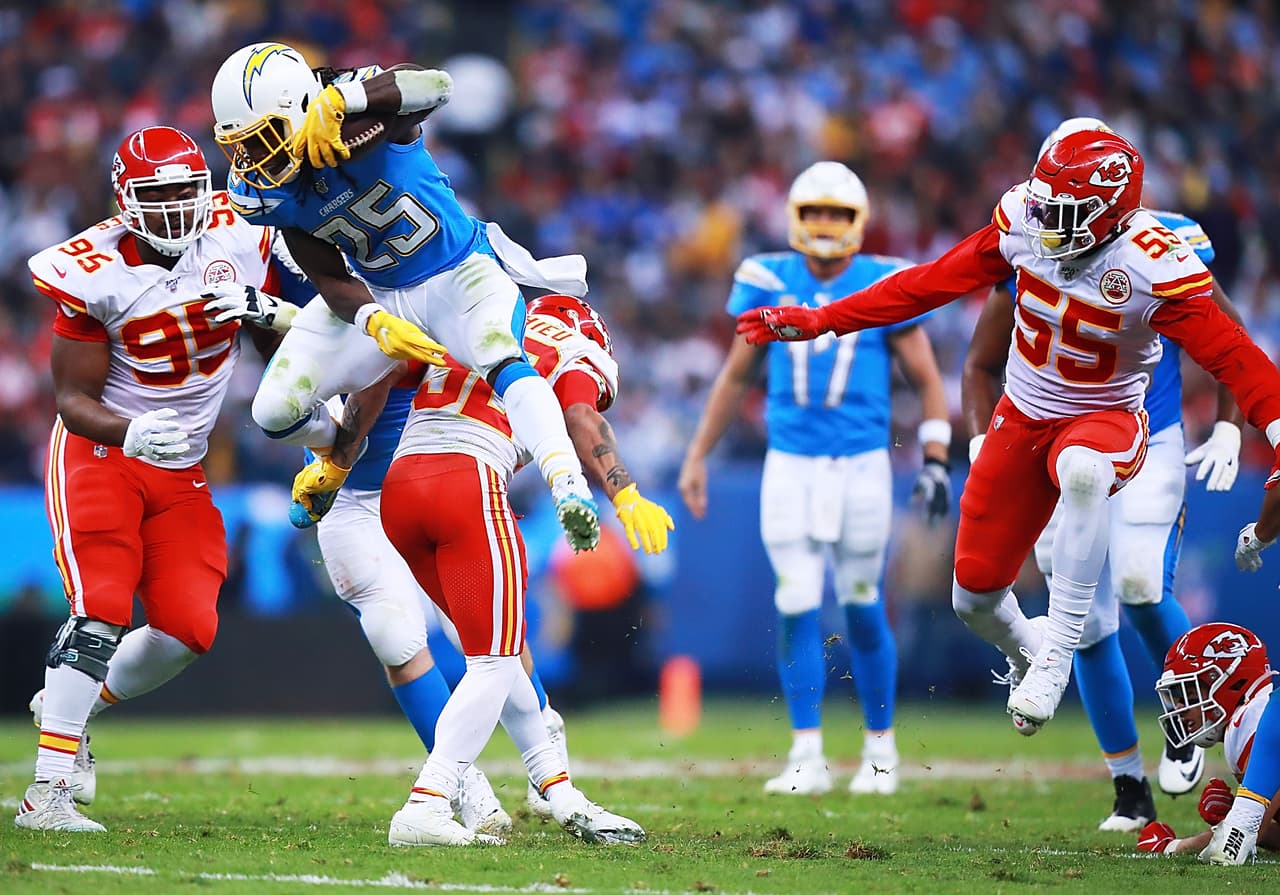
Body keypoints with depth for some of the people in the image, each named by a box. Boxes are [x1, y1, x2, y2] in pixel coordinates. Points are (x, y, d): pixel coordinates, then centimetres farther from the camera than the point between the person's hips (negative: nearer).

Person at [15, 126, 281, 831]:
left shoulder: (237, 239, -5)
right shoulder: (92, 273, -17)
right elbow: (74, 399, -15)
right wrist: (131, 432, -33)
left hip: (181, 469, 5)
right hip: (100, 454, -5)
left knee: (188, 630, -4)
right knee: (102, 609, -19)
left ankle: (70, 710, 22)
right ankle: (47, 792, -19)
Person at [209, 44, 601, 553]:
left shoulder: (360, 112, -29)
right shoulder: (261, 192, -14)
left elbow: (435, 87, -50)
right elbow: (330, 278, -11)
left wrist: (336, 99, -58)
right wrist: (374, 323, -32)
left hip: (458, 275, -5)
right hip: (377, 295, 5)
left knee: (500, 359, -35)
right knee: (276, 412, -1)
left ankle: (569, 490, -41)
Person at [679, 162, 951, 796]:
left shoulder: (883, 286, -3)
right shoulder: (771, 283, 2)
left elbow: (927, 380, 3)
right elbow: (735, 377, 14)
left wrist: (935, 460, -7)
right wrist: (696, 458, 14)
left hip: (861, 466, -1)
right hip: (790, 465, 1)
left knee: (863, 611, 4)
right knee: (797, 610, -5)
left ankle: (880, 748, 20)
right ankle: (807, 758, 0)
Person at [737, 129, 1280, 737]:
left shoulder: (1154, 268, -24)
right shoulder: (1023, 220, -12)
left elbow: (1230, 355, -23)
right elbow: (933, 282, -3)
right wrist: (821, 321, -1)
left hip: (1104, 419, -4)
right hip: (1023, 415, 5)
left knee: (1081, 471, -43)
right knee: (974, 599, 5)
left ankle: (1057, 653, -32)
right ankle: (1026, 651, 43)